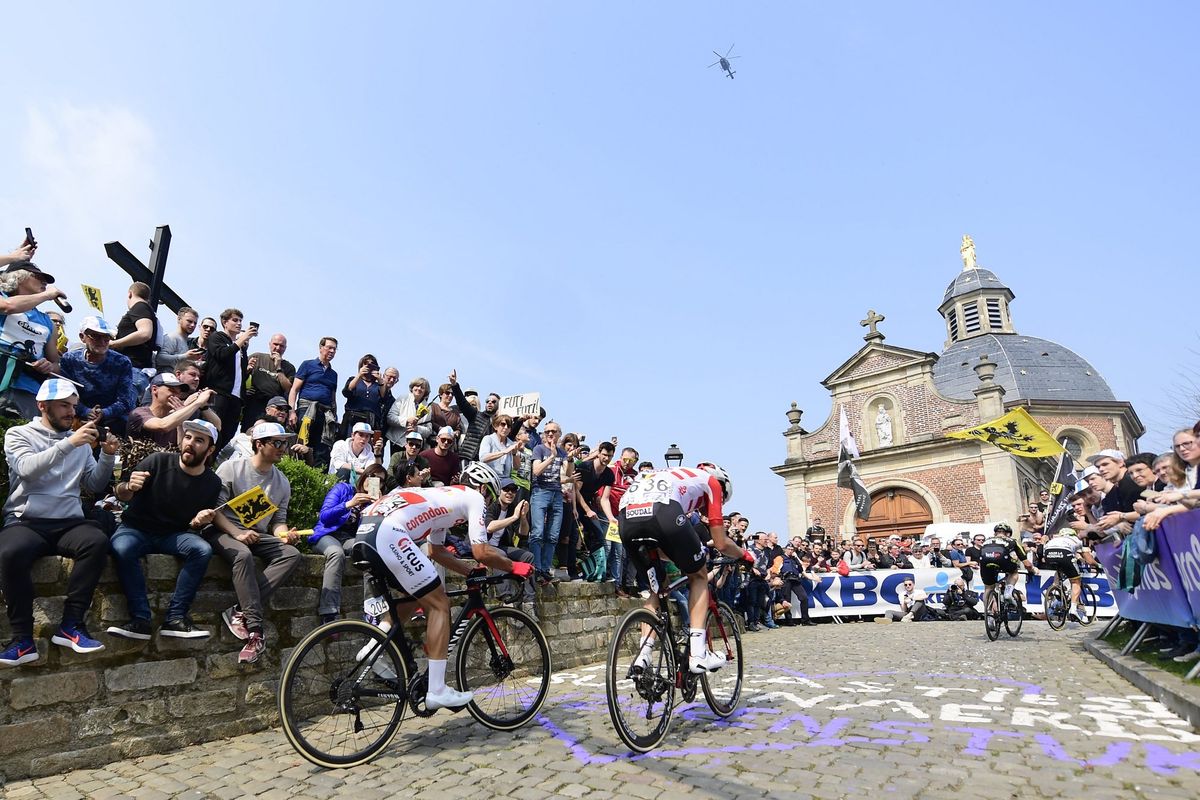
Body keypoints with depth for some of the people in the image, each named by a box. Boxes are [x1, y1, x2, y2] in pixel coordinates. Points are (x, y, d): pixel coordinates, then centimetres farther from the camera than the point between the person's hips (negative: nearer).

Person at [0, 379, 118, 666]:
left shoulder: (80, 441, 15)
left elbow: (95, 485, 11)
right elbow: (27, 469, -16)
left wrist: (107, 456, -6)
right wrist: (69, 443, -26)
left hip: (68, 522, 3)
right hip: (25, 521, -2)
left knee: (98, 542, -30)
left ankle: (71, 625, -22)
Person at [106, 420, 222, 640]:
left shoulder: (212, 483, -2)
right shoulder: (158, 462, -10)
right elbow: (120, 495, -6)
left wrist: (198, 522, -16)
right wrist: (129, 487, -30)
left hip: (174, 535, 2)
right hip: (136, 529, -1)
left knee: (203, 550, -28)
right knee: (122, 548, -35)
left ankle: (174, 618, -24)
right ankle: (140, 620, -29)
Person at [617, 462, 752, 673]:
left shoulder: (672, 476, 42)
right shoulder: (713, 481, 28)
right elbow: (721, 544, 25)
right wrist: (745, 555, 44)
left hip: (626, 515, 6)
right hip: (661, 511, -5)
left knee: (656, 586, 26)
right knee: (699, 576, 21)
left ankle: (643, 657, 16)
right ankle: (697, 655, 13)